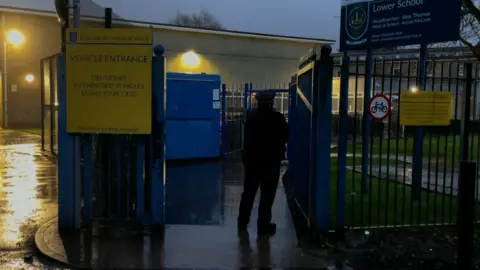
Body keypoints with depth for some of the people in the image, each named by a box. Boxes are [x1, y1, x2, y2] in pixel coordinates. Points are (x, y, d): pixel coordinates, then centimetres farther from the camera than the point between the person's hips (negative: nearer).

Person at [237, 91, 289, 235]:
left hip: (253, 159, 4)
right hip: (271, 160, -4)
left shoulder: (251, 117, 1)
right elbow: (285, 137, 0)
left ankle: (242, 222, 19)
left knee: (248, 192, 12)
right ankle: (263, 224, 2)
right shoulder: (278, 118, -10)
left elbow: (246, 139, 6)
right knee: (267, 194, 1)